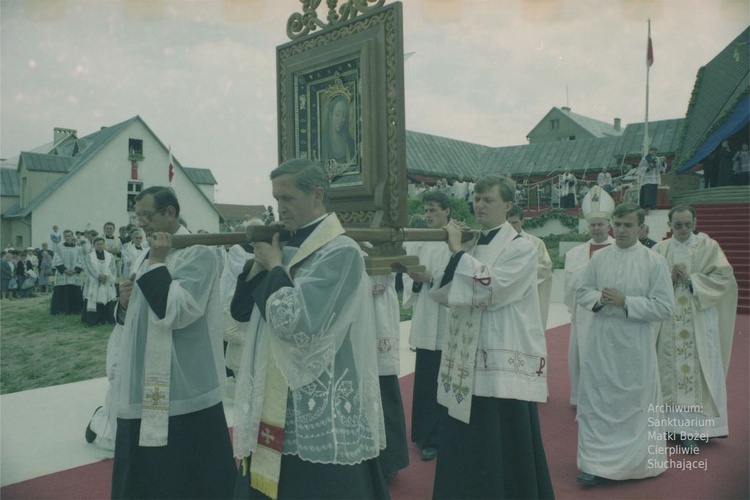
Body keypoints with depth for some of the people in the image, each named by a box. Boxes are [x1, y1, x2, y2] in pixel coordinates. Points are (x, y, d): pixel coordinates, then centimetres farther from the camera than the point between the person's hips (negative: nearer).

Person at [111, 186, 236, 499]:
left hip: (183, 389, -8)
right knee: (144, 472, 20)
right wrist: (124, 303, -3)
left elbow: (177, 312, -24)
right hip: (144, 385, 8)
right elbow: (136, 317, 18)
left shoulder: (198, 254, -13)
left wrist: (158, 264, -19)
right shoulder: (145, 258, 13)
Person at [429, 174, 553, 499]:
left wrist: (458, 252, -14)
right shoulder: (470, 245, 12)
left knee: (503, 447, 3)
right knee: (462, 447, 14)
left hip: (504, 362, -6)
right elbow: (441, 294, 5)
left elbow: (490, 289, -21)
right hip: (466, 360, 6)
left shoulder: (521, 248, -6)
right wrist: (456, 255, -10)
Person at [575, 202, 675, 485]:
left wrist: (626, 301, -17)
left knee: (636, 403, 10)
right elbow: (581, 292, 9)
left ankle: (640, 461, 31)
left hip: (635, 343, -2)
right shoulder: (599, 258, 4)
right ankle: (595, 462, 15)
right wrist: (599, 298, -12)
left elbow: (665, 307, -8)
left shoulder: (655, 262, -5)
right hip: (601, 340, 3)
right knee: (595, 402, 4)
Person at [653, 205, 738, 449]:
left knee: (698, 371, -1)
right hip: (668, 322, 1)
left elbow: (724, 277, -4)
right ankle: (673, 422, 13)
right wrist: (669, 278, -13)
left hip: (699, 321, -1)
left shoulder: (708, 247, 4)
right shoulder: (659, 250, 8)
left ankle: (694, 427, 9)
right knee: (669, 370, 2)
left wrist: (690, 279, -12)